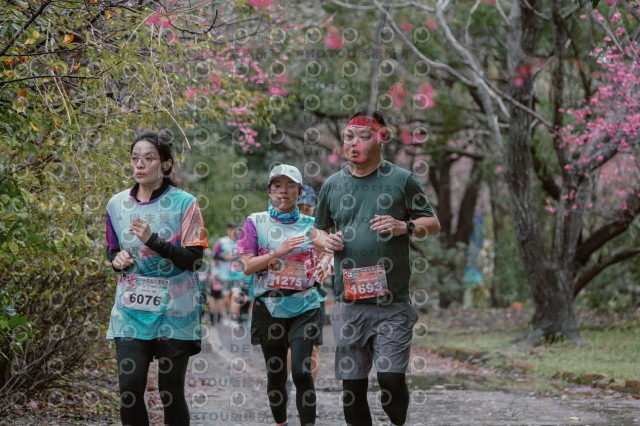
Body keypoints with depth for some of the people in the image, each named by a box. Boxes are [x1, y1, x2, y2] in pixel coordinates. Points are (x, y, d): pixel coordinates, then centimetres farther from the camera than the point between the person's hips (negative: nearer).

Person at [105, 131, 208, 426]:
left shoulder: (184, 204, -5)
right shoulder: (117, 204, 6)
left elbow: (193, 259, -10)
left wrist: (153, 240, -23)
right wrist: (117, 258, -4)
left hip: (174, 309, -3)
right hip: (131, 309, 3)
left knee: (171, 390, 2)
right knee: (129, 389, -7)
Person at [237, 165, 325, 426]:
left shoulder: (310, 225, 6)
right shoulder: (256, 223, 3)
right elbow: (247, 266, -5)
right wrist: (279, 252, -17)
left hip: (304, 308, 0)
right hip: (269, 307, 1)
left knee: (301, 370, -14)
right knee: (275, 373, 8)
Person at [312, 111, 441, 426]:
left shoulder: (401, 180, 3)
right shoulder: (333, 185, 12)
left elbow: (433, 224, 8)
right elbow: (317, 230, 23)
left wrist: (405, 227, -12)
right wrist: (324, 240, 0)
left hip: (392, 302, -3)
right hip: (349, 302, 3)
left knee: (391, 378, -10)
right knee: (352, 384, 5)